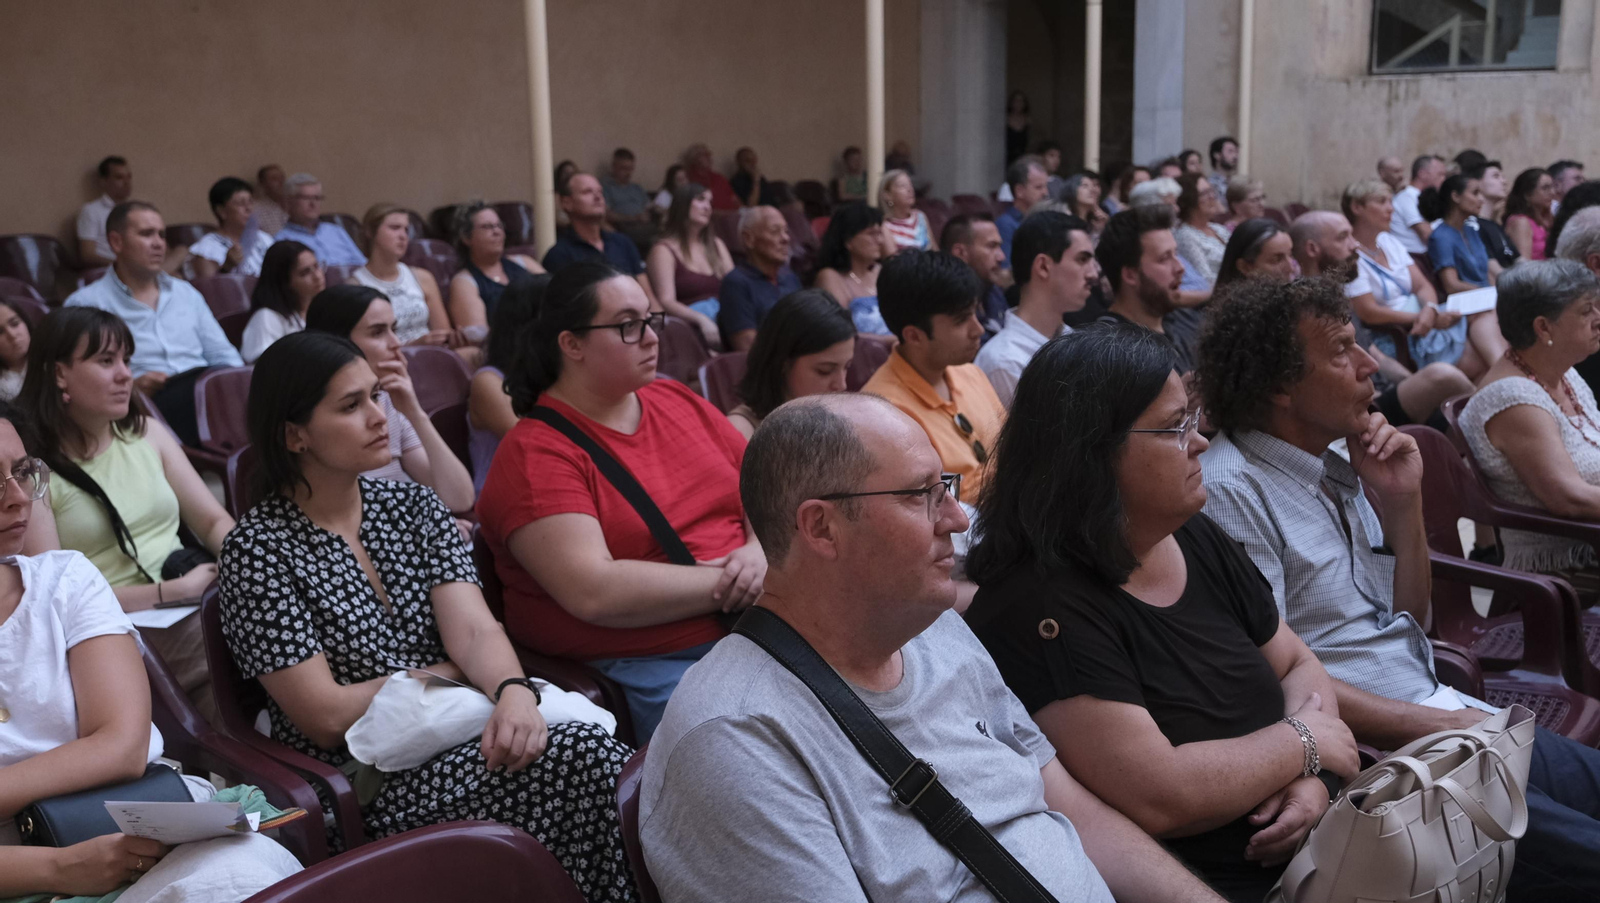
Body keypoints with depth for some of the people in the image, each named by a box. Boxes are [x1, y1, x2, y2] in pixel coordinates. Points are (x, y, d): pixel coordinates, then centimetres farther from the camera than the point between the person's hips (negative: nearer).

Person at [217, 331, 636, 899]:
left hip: (458, 744, 5)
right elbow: (326, 717, -10)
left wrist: (512, 690, -26)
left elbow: (474, 630, -4)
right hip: (357, 789, -5)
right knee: (582, 757, -28)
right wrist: (451, 672, -4)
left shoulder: (413, 505, 10)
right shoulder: (259, 548, -6)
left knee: (593, 748, -27)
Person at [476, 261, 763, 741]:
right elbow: (594, 593, -18)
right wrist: (727, 582, -14)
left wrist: (760, 552, -7)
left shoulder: (678, 400, 15)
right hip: (643, 664, -6)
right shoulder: (535, 454, -7)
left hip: (760, 626, 7)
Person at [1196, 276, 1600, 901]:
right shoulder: (1229, 489, -15)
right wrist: (1437, 727, -15)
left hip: (1449, 714, 9)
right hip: (1371, 755, -9)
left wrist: (1403, 503, 3)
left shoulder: (1338, 470, 12)